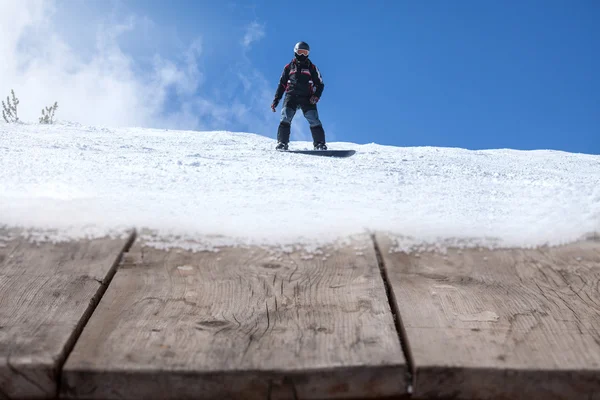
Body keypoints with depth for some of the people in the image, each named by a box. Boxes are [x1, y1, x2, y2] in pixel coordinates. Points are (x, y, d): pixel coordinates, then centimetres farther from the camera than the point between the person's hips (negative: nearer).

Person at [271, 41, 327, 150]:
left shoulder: (312, 67, 15)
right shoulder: (289, 67, 17)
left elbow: (320, 84, 13)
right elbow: (282, 84, 19)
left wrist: (316, 95, -7)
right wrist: (276, 100, 10)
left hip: (307, 98, -1)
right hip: (291, 97, 1)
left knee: (314, 120, -12)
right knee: (285, 119, -16)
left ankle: (320, 144, -10)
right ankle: (282, 143, -16)